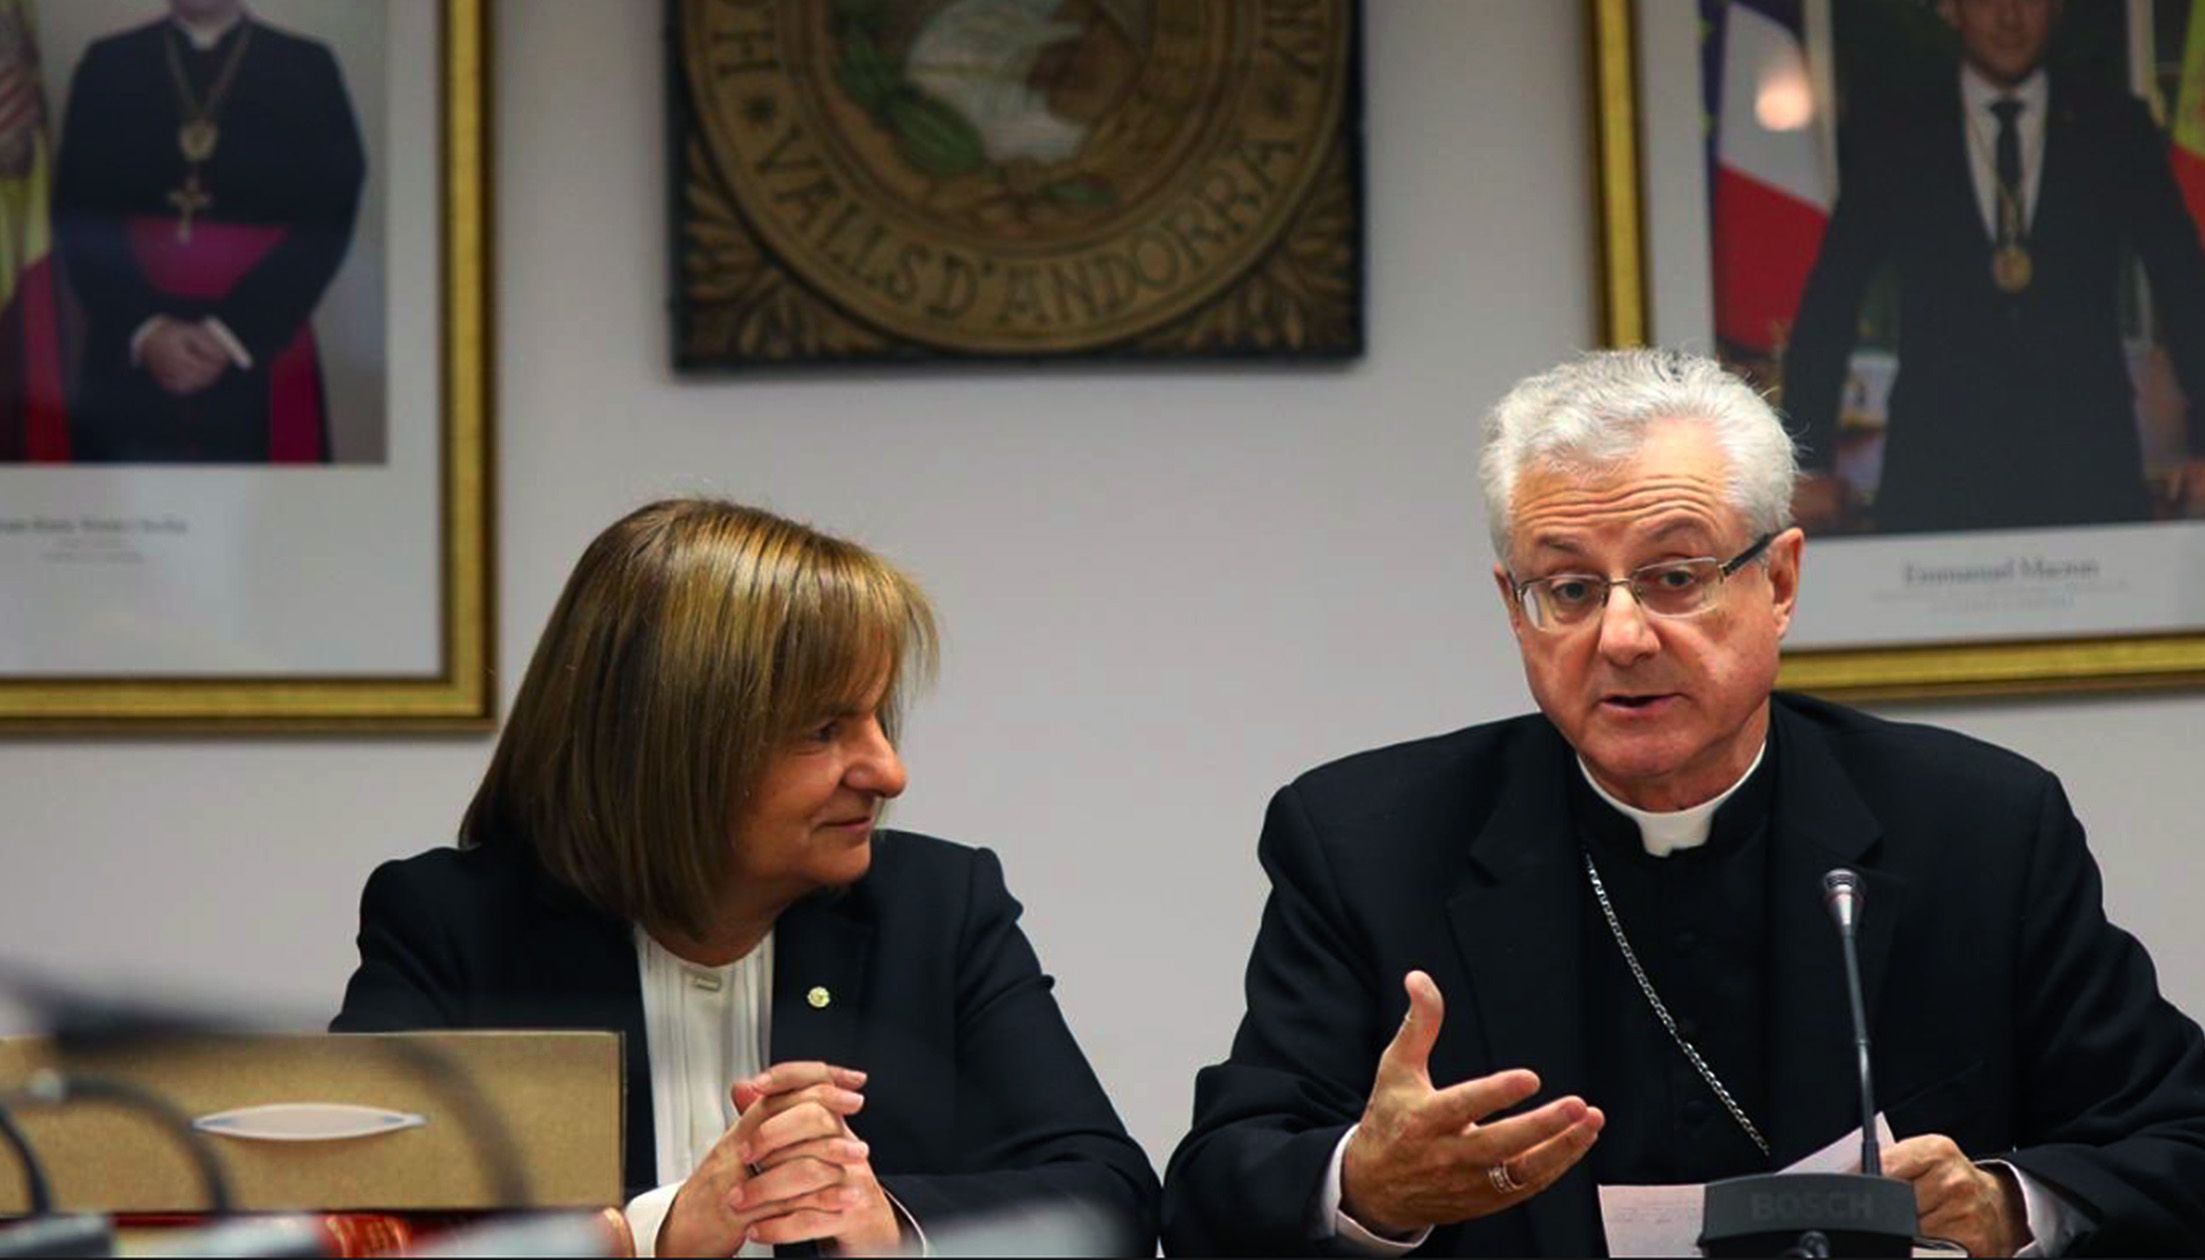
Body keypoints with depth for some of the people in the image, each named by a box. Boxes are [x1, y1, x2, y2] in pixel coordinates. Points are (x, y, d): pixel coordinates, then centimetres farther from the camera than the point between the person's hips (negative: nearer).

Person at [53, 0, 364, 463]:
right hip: (130, 367, 1)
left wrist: (233, 333, -10)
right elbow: (76, 218, 4)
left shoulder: (307, 70, 7)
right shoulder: (107, 66, 10)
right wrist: (144, 329, -11)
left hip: (257, 371, -1)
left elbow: (327, 223, 0)